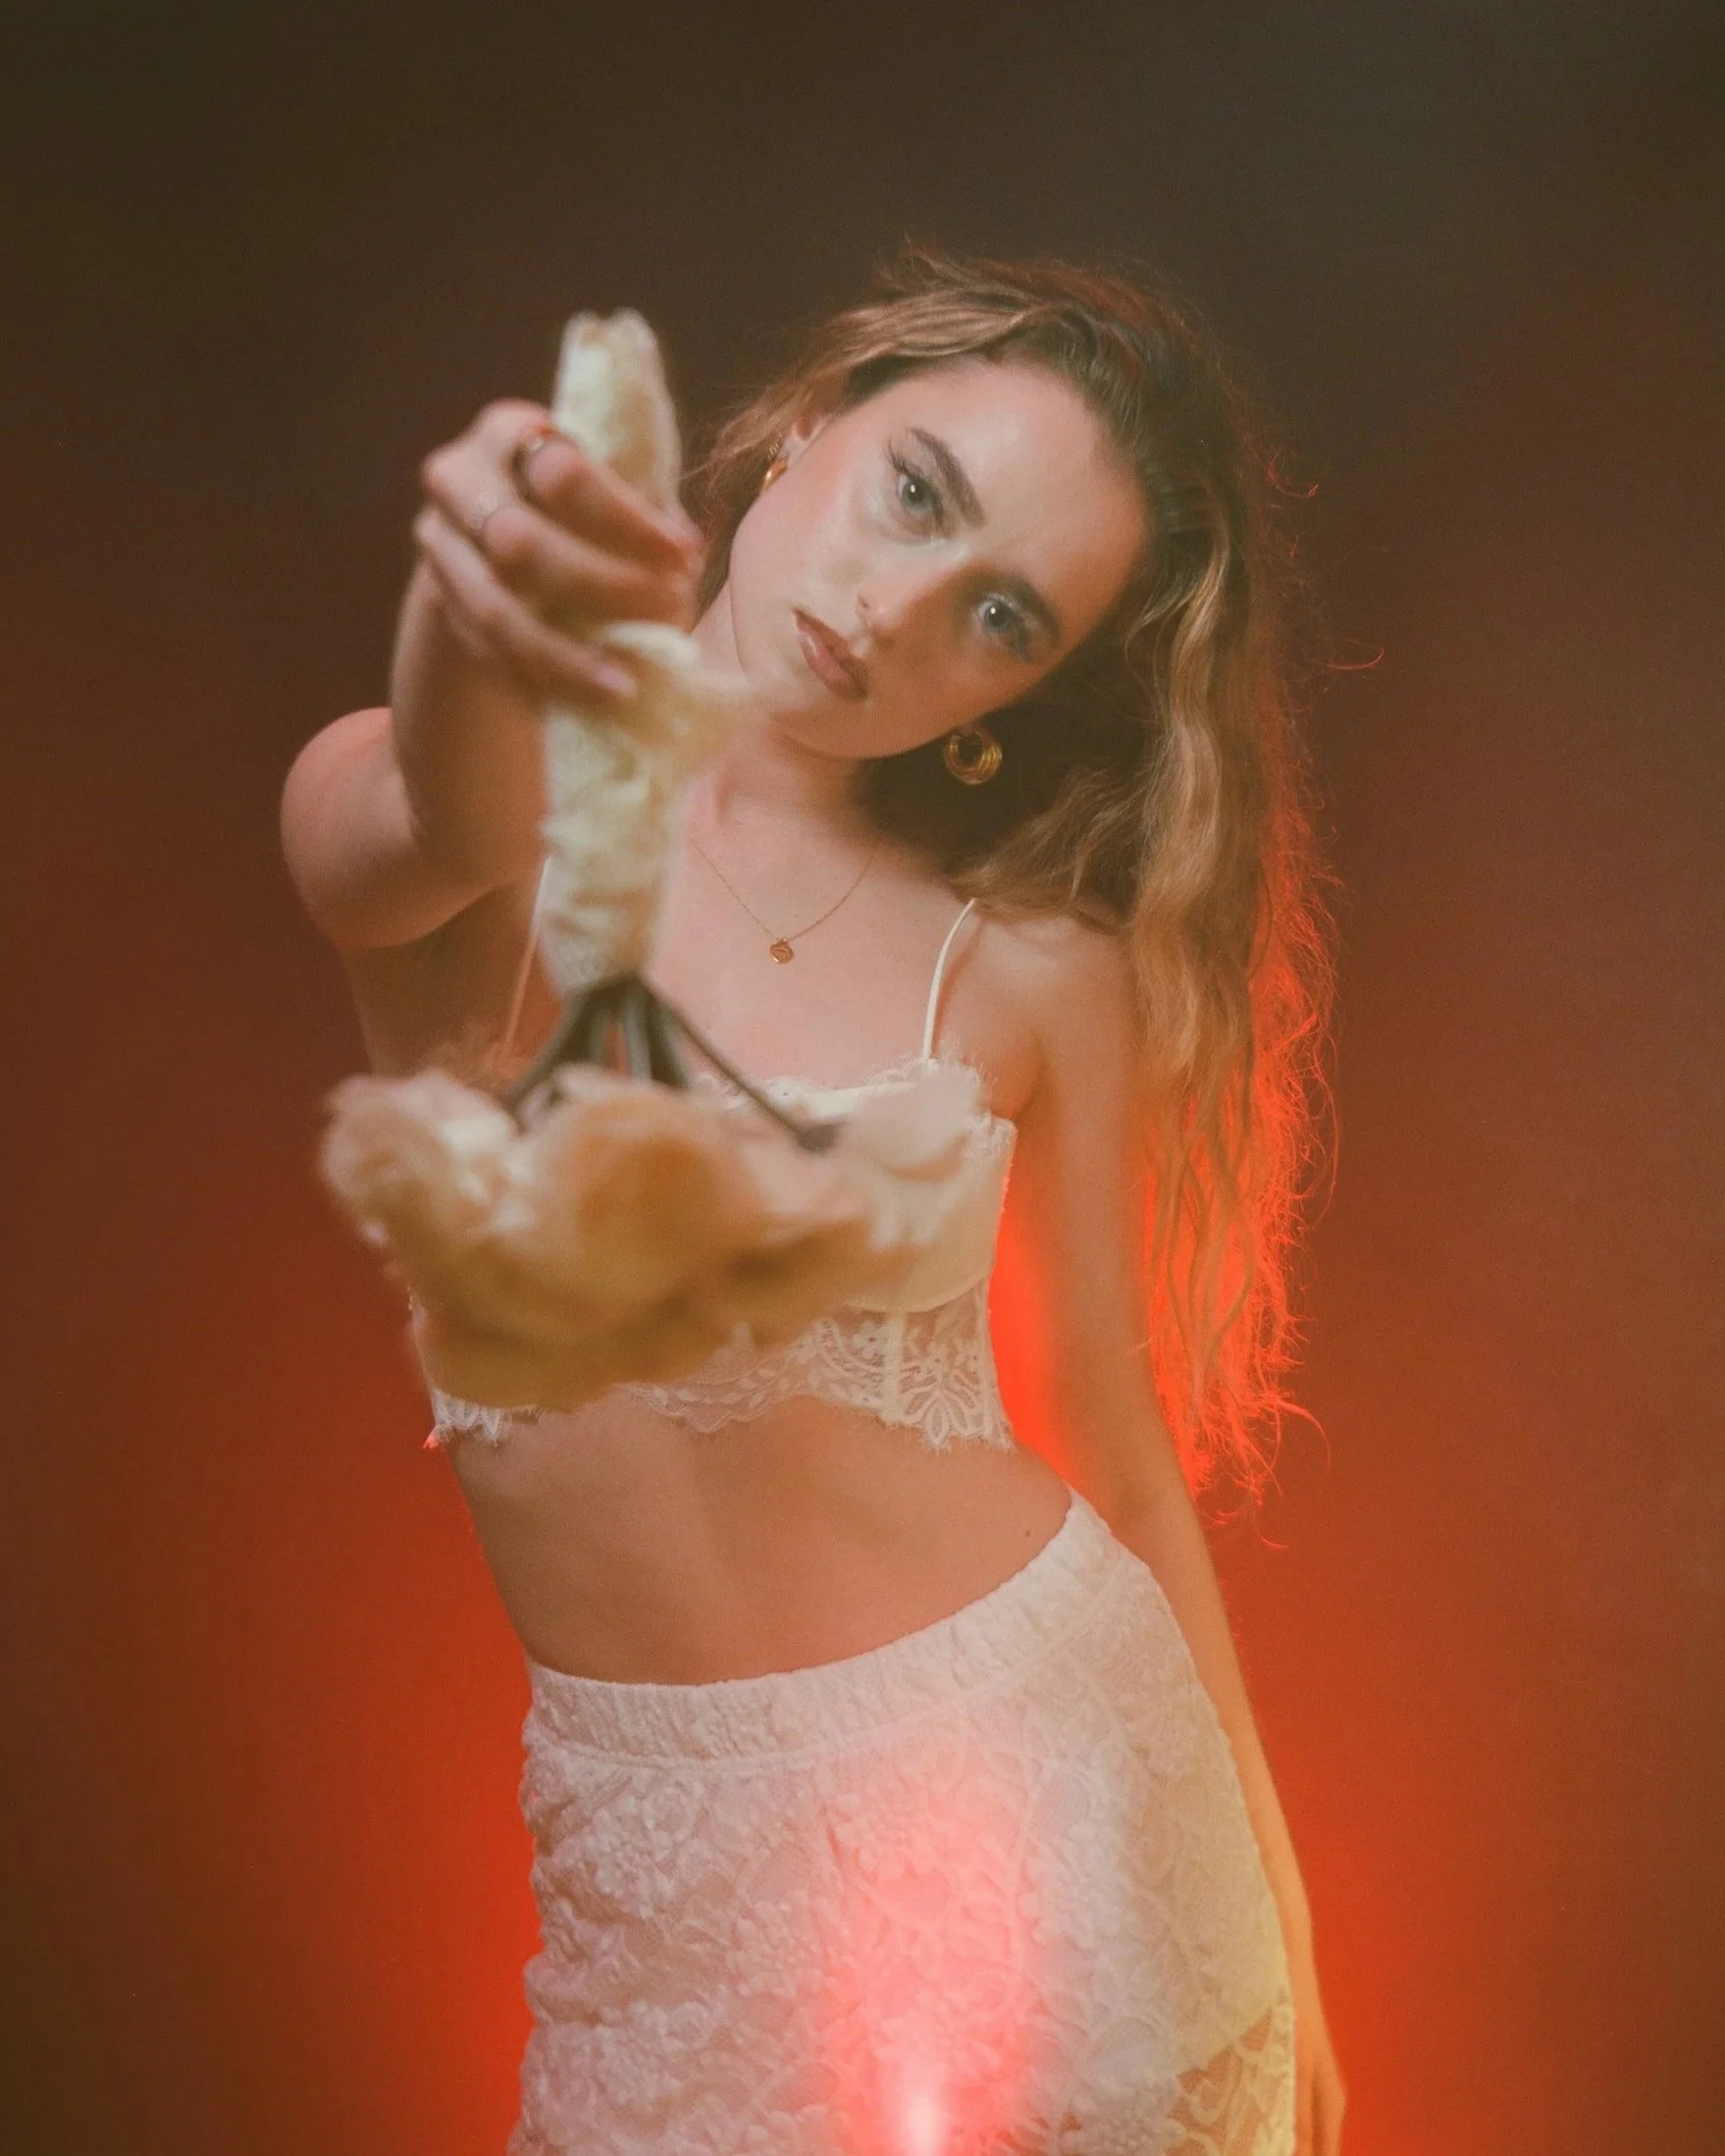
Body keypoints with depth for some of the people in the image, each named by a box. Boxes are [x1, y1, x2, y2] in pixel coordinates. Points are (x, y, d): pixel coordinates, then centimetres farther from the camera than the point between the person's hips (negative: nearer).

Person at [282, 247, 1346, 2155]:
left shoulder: (1039, 965, -7)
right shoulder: (385, 815, -9)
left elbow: (1117, 1442, 0)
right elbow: (447, 820, -34)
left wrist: (1274, 1922, 4)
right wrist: (469, 623, -57)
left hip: (1036, 1765, 1)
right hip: (661, 1845, 0)